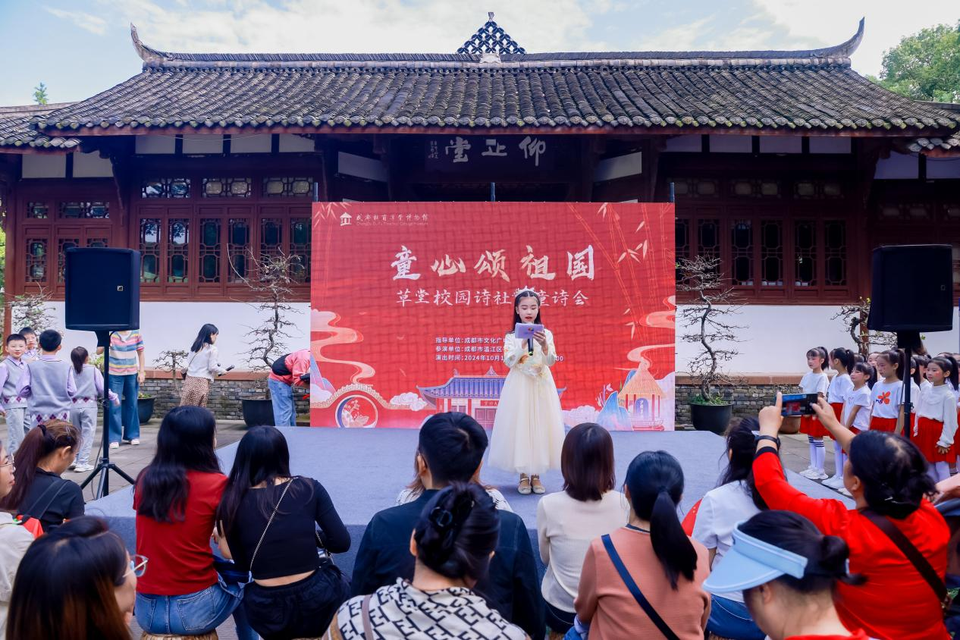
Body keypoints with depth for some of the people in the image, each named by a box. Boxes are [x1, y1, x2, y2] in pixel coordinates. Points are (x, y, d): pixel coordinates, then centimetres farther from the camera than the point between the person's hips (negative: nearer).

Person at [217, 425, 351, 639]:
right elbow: (341, 543, -6)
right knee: (340, 582, 34)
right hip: (317, 604, -1)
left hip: (267, 613, 2)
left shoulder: (233, 501, -7)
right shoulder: (309, 488, -8)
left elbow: (242, 564, 1)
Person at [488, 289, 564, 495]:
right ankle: (523, 476, 13)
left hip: (541, 386, 1)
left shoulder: (546, 334, 2)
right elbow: (508, 362, -11)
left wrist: (544, 345, -27)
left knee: (540, 426, 3)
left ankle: (536, 475, 16)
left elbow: (551, 362, -9)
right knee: (519, 426, 0)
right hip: (519, 387, -1)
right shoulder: (511, 336, 0)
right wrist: (523, 344, -23)